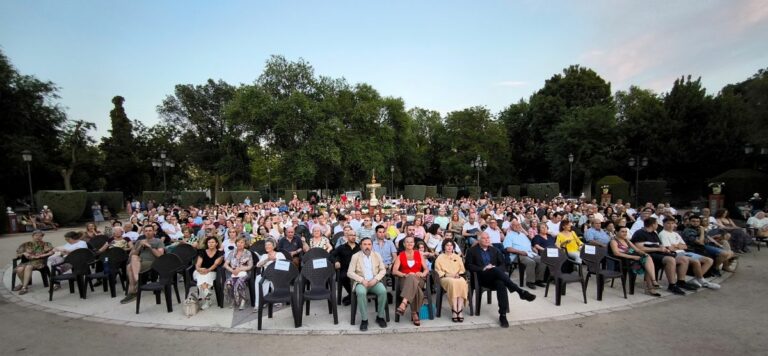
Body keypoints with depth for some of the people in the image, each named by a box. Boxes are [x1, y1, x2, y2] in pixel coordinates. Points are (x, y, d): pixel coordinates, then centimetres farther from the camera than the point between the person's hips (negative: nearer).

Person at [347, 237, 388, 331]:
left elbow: (383, 270, 6)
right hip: (361, 282, -2)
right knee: (361, 292, -34)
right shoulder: (355, 256, 0)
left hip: (374, 282, 2)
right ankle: (364, 319, -17)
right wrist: (362, 280, -16)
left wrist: (375, 279, -12)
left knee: (383, 291, -27)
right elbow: (349, 273, -4)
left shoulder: (377, 255, 8)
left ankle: (380, 317, -7)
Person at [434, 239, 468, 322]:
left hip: (457, 277, 2)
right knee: (453, 282, -38)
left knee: (462, 283, -35)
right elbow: (438, 270, 5)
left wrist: (458, 274, -3)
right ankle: (454, 310, -37)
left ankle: (460, 310, -37)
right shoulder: (440, 257, 15)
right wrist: (445, 274, -10)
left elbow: (462, 269, 18)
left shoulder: (457, 257, 25)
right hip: (446, 278, -2)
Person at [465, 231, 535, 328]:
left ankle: (503, 315, -32)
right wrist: (483, 269, -14)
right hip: (481, 277, -3)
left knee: (501, 284, -34)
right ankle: (520, 291, -38)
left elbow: (502, 264, 17)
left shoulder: (495, 250, 22)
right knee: (496, 270, -35)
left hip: (495, 277, 3)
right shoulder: (472, 251, 9)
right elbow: (468, 265, -1)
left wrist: (496, 269, -7)